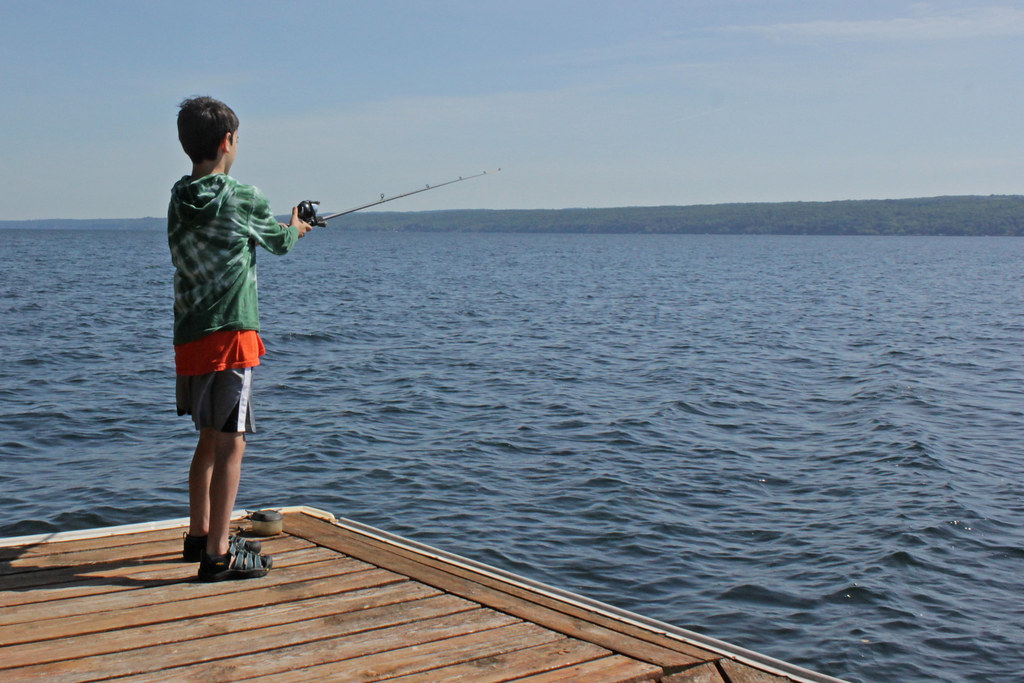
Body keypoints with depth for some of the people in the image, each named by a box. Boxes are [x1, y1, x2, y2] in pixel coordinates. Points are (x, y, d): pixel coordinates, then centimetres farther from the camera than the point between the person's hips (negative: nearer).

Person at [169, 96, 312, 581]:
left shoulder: (180, 199, 9)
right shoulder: (243, 199, -11)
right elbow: (280, 242, 7)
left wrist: (281, 225, 38)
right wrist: (295, 227, 30)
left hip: (189, 338, 8)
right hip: (229, 337, -8)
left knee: (209, 440, 19)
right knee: (230, 445, -5)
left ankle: (200, 535, 30)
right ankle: (217, 555, -4)